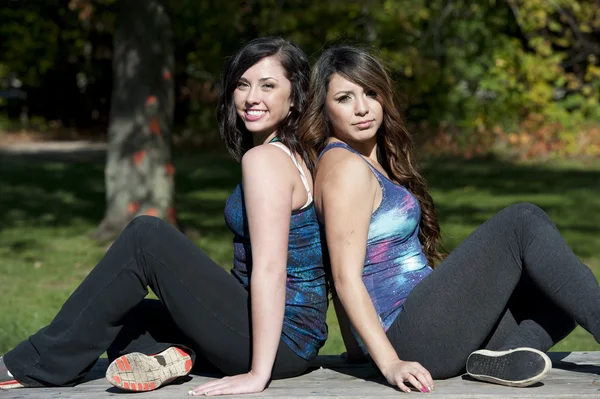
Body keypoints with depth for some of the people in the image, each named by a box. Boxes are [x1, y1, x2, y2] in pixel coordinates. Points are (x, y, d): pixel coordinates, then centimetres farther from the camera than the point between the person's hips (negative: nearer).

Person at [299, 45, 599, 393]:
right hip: (411, 338, -9)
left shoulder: (376, 162, 19)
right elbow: (346, 276, -18)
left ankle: (503, 355, -22)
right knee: (524, 221, -13)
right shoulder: (345, 168, -10)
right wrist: (390, 363, -25)